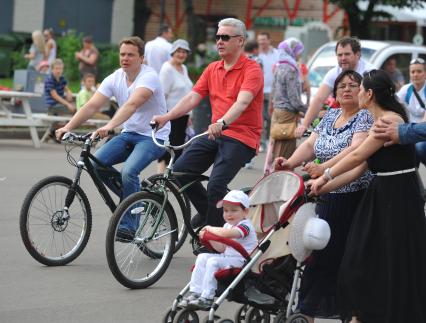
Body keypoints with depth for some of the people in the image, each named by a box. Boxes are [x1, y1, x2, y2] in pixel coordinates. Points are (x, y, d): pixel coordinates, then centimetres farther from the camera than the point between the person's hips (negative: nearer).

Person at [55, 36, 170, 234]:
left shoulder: (148, 77, -19)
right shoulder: (115, 79, 0)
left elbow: (132, 104, -36)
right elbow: (91, 106, -8)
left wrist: (109, 126, -51)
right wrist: (68, 127, -23)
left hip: (153, 136, -7)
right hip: (129, 134, 7)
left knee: (128, 171, -30)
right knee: (97, 162, -13)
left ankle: (128, 225, -17)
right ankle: (132, 197, 8)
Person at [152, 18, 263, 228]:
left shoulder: (252, 70, -8)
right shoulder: (212, 69, 13)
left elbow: (242, 102, -24)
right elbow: (192, 97, 5)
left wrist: (222, 123, -42)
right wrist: (166, 117, -11)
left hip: (241, 137, -7)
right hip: (215, 134, 7)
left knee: (216, 185, -21)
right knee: (180, 170, -7)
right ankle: (206, 210, 16)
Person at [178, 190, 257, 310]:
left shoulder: (245, 226, -15)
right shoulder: (228, 225, 16)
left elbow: (227, 233, -34)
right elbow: (221, 248, 14)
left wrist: (211, 229, -18)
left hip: (240, 260, -10)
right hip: (227, 257, 10)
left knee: (213, 261, -26)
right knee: (202, 257, 2)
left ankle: (207, 298, -24)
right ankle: (195, 292, -2)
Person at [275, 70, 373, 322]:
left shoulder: (366, 117, -7)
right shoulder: (330, 116, 15)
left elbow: (357, 149, -22)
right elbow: (310, 144, 8)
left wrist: (324, 168, -35)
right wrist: (291, 162, -12)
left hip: (355, 197, -6)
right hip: (328, 197, 6)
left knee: (348, 255, -6)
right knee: (321, 253, 6)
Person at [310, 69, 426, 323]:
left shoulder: (391, 120, -16)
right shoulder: (380, 122, 13)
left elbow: (357, 156, -17)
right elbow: (360, 167, 12)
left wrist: (325, 176, -7)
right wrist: (325, 188, 9)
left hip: (398, 200, -10)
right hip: (382, 197, 10)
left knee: (394, 265, -1)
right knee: (360, 261, 11)